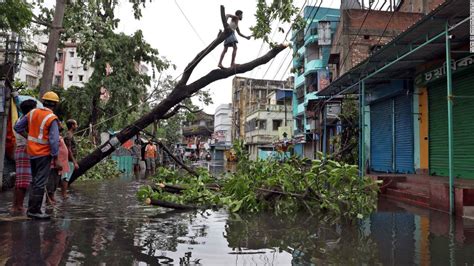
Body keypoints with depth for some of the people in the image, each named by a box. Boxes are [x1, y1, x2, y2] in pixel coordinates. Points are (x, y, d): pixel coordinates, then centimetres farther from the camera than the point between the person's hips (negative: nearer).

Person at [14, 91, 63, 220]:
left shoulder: (32, 112, 4)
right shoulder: (52, 118, -15)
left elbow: (17, 127, 10)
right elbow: (54, 140, -18)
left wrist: (28, 137, 14)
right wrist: (56, 159, -13)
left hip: (32, 152, 7)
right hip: (44, 154, -7)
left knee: (35, 181, 18)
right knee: (40, 183, -2)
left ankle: (32, 208, 26)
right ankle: (34, 210, 1)